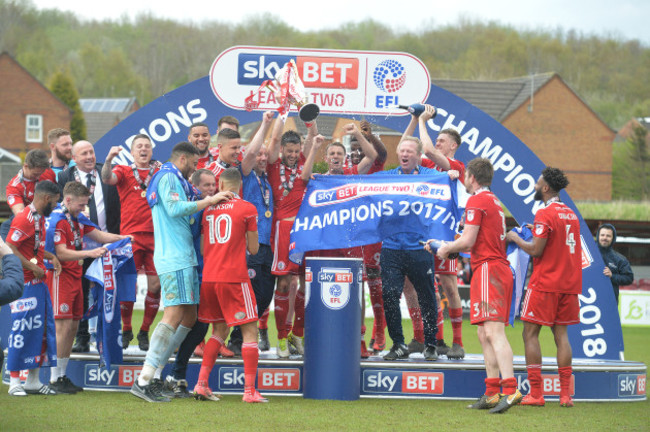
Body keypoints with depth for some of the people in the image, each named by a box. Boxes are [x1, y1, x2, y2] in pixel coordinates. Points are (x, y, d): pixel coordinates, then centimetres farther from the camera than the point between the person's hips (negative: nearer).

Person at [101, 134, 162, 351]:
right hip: (131, 235, -2)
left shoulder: (161, 172, 14)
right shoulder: (124, 172, 9)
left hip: (156, 235, 2)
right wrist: (109, 159, -28)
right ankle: (126, 331, 10)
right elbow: (107, 178, -8)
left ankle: (144, 332, 13)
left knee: (155, 285, -1)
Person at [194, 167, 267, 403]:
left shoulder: (209, 209, 11)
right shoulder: (247, 209, -2)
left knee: (219, 331, 17)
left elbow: (203, 248, 16)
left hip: (208, 277, 5)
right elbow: (253, 249, 0)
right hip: (234, 277, -5)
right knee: (250, 331, 1)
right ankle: (250, 390, -7)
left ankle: (201, 384, 6)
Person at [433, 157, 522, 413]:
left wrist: (447, 249, 5)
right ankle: (492, 393, 9)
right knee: (485, 334, 11)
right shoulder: (494, 201, 23)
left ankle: (511, 390, -29)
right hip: (500, 268, 10)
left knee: (494, 332, -18)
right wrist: (442, 245, 32)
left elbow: (468, 241, -13)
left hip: (488, 269, -10)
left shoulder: (476, 201, -7)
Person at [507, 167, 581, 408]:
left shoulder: (545, 214, -12)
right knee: (561, 334, 9)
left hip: (545, 284, -7)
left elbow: (535, 250, -16)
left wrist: (516, 238, 0)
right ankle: (565, 394, 2)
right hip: (569, 284, 7)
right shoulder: (571, 214, 12)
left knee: (531, 334, -1)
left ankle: (535, 393, -7)